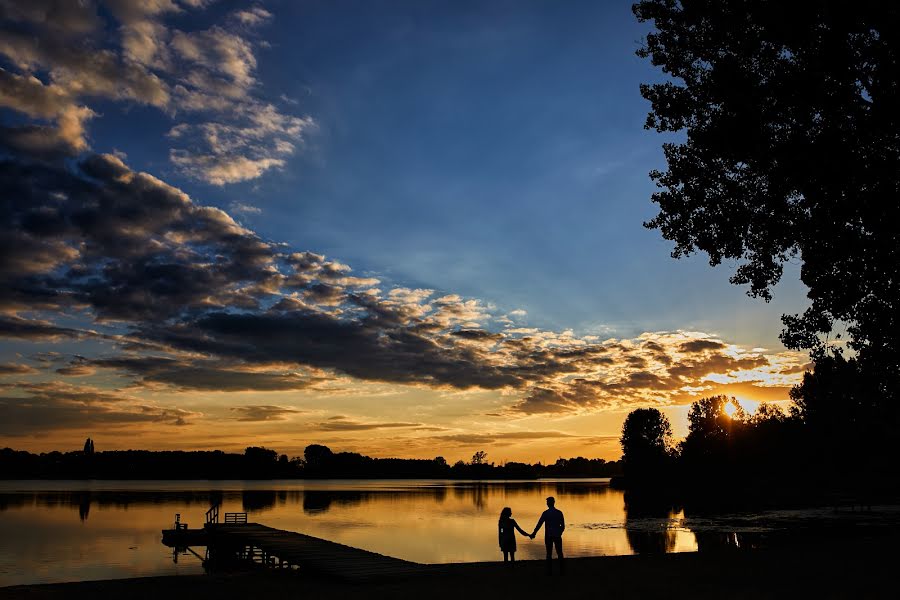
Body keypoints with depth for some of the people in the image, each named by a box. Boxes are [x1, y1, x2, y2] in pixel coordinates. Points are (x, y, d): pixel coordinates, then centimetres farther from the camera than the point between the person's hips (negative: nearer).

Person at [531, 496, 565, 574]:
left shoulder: (545, 513, -7)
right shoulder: (559, 512, 0)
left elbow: (539, 524, -7)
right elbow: (563, 526, 4)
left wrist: (533, 534, 0)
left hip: (548, 536, -2)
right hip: (557, 536, 2)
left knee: (549, 554, 6)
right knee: (559, 553, 9)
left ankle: (549, 571, 4)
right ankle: (561, 570, 8)